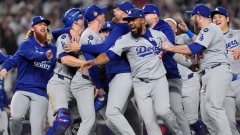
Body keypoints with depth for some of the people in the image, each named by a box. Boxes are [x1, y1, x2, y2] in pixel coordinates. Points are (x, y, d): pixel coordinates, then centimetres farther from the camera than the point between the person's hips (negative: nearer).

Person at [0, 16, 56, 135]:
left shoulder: (52, 49, 16)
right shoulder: (26, 44, 4)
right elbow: (32, 55, -19)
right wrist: (45, 56, -37)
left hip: (41, 93, 2)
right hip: (22, 90, -2)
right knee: (16, 117, -26)